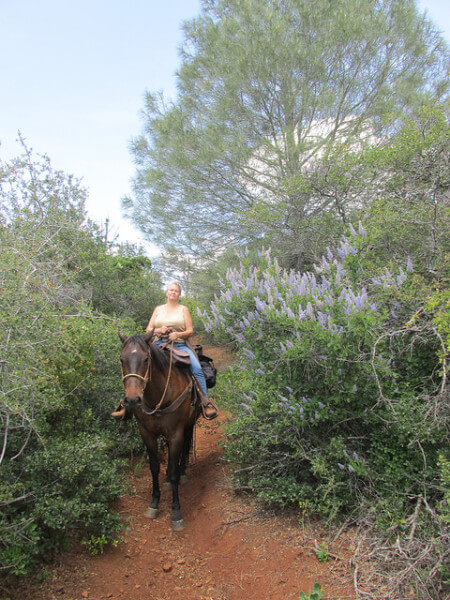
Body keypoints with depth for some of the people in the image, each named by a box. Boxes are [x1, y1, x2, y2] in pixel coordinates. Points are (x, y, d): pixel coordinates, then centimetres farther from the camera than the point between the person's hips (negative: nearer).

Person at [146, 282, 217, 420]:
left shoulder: (183, 309, 13)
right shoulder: (158, 309, 18)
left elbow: (190, 331, 6)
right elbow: (148, 329, 15)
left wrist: (178, 334, -14)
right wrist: (158, 330, -7)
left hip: (180, 345, -1)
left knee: (197, 368, -24)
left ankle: (205, 402, -18)